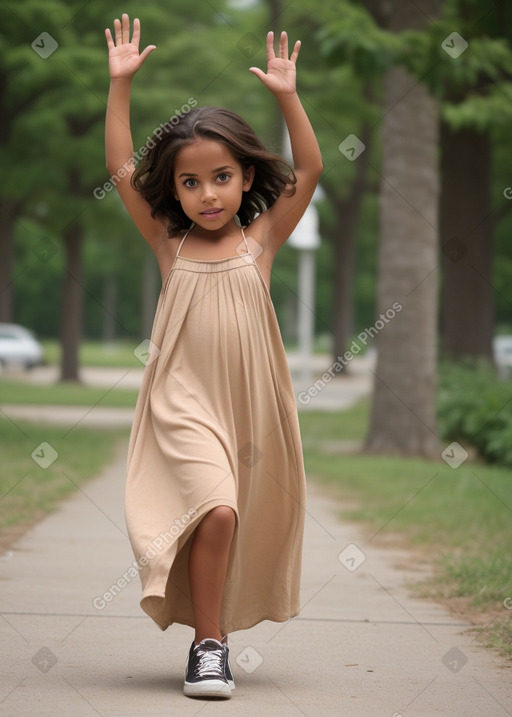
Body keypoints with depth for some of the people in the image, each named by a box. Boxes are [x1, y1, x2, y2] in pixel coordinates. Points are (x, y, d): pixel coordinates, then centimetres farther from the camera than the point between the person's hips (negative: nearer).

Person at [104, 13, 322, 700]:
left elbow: (308, 171, -2)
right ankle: (208, 644, -10)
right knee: (215, 513, -20)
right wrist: (120, 85, -5)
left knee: (246, 526, 9)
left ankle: (214, 631, 29)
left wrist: (287, 95, -9)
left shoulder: (261, 240, 3)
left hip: (250, 406, 2)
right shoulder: (169, 243, 2)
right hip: (184, 405, -2)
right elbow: (121, 168, -1)